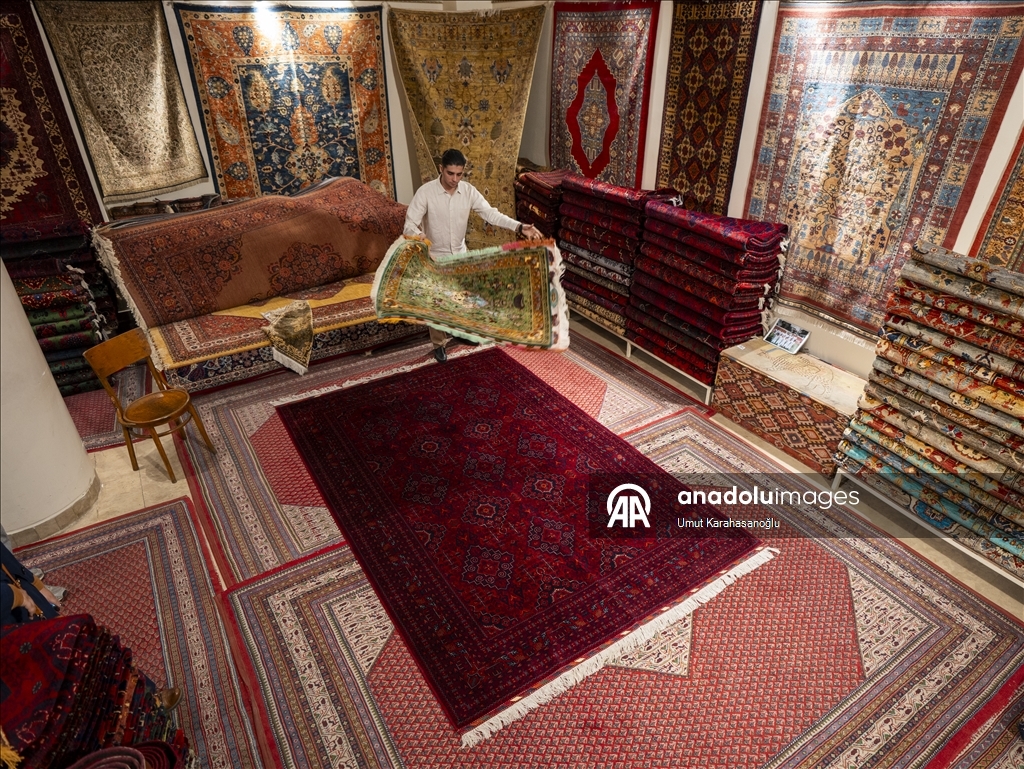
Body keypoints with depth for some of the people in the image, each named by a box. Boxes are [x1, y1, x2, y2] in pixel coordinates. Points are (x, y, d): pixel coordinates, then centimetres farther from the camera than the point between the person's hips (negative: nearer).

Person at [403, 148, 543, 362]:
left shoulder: (469, 191, -10)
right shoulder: (426, 192, -20)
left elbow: (490, 213, -15)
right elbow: (410, 223, -22)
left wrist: (519, 227, -30)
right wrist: (417, 236, -48)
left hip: (460, 254, 4)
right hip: (435, 257, -4)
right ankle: (439, 344, 23)